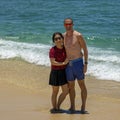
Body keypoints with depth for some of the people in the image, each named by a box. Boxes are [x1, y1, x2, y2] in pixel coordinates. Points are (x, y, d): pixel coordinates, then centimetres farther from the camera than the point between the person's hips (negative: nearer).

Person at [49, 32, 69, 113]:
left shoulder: (65, 48, 0)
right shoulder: (52, 50, -16)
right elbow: (52, 62, -23)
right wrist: (63, 63, -23)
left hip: (63, 72, 5)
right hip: (55, 72, -5)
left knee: (66, 91, 5)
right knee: (55, 92, 5)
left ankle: (58, 107, 23)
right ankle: (54, 108, 20)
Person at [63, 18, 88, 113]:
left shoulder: (78, 35, -11)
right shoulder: (63, 36, 6)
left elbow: (85, 49, -8)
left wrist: (86, 64, -15)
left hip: (78, 63, -5)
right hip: (68, 64, 5)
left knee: (82, 85, 1)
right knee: (71, 86, 10)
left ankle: (83, 106, 7)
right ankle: (72, 107, 19)